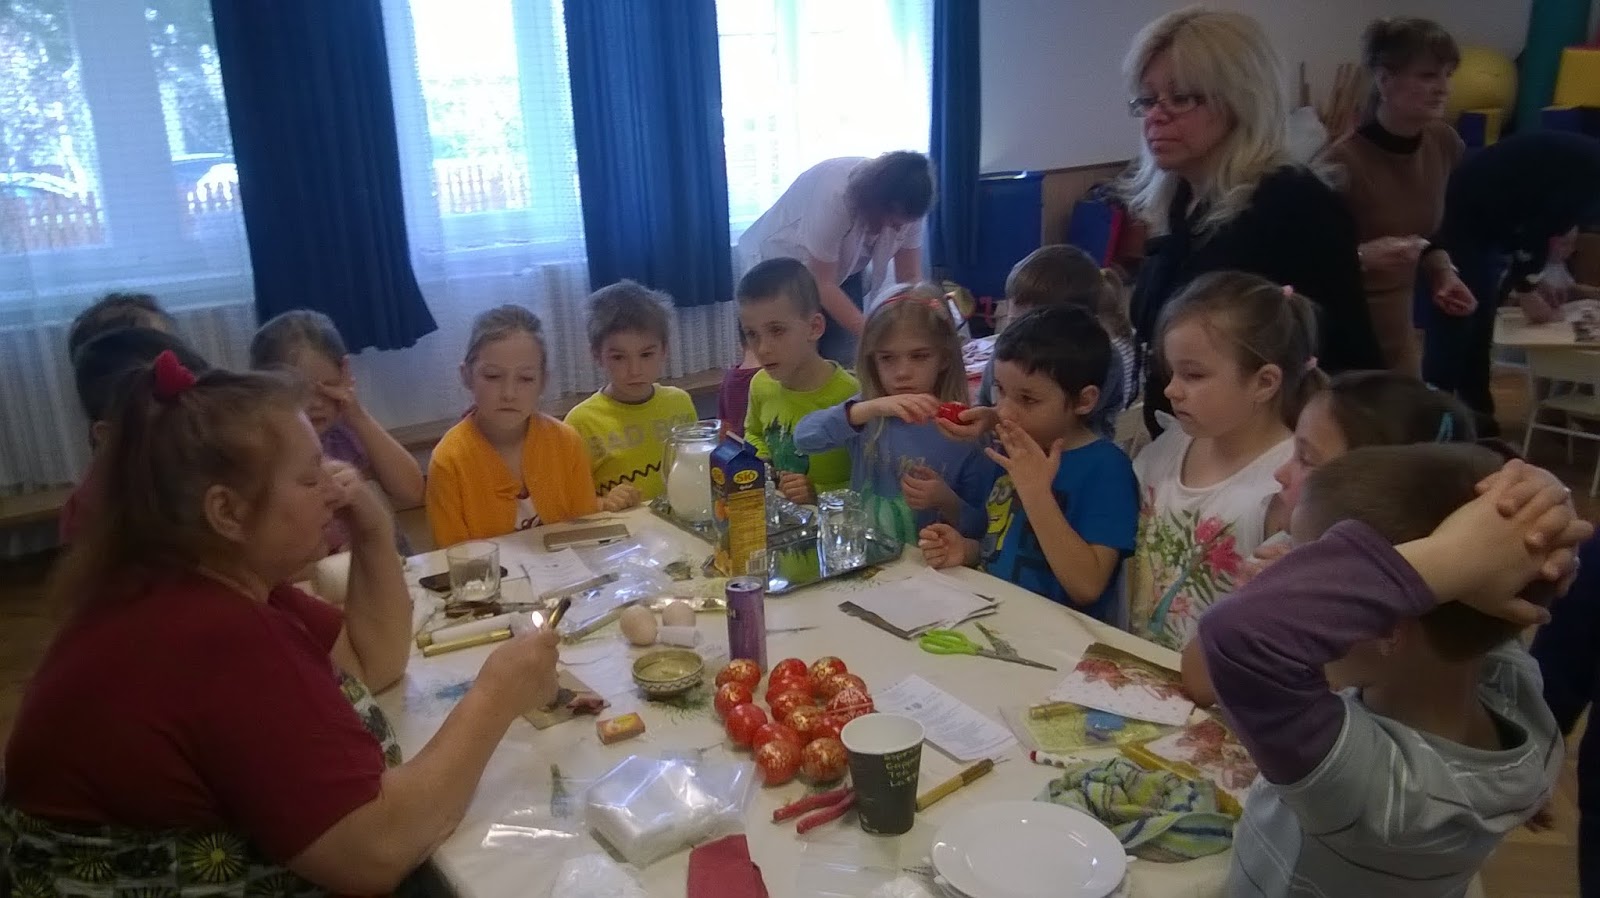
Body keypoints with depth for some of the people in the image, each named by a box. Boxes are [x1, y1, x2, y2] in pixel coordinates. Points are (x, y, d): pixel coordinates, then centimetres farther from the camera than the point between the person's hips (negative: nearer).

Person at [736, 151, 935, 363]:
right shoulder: (833, 195, -36)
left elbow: (910, 277, -12)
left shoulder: (906, 204, -19)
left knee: (846, 360, -7)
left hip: (843, 268, 5)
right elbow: (822, 283, -31)